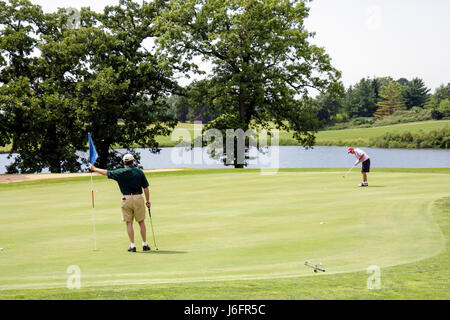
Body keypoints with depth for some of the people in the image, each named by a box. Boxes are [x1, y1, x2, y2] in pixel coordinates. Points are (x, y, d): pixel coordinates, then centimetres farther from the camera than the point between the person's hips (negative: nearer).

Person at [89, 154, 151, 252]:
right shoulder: (139, 172, 1)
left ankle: (132, 245, 2)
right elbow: (146, 188, 2)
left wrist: (94, 168, 23)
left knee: (129, 223, 5)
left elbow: (105, 172, 7)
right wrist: (148, 200, 12)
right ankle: (144, 244, 11)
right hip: (138, 198, 1)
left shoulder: (121, 172, -2)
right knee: (141, 222, 9)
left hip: (126, 198, -1)